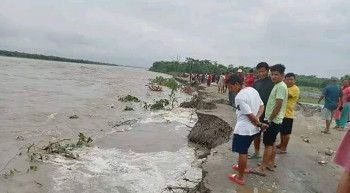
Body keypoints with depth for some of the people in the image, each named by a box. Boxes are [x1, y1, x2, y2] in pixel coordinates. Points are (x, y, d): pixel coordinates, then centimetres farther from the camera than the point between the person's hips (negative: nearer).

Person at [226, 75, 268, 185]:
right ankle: (243, 167, 45)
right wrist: (257, 119, -6)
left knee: (242, 152, 5)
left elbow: (250, 114, -22)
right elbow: (262, 106, 7)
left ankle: (240, 178, 19)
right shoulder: (253, 90, 4)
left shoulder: (239, 97, -23)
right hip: (253, 128, 9)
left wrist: (259, 124, -7)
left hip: (243, 129, -9)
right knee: (244, 150, 26)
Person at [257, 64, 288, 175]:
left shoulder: (281, 86, -19)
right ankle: (271, 164, 29)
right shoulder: (278, 86, 12)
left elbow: (278, 106, -23)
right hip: (274, 120, 10)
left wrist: (269, 120, -17)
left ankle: (262, 168, 4)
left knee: (268, 144, -3)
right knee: (272, 143, 17)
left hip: (273, 121, -10)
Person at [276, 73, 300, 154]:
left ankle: (284, 148, 15)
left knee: (286, 132, 4)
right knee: (281, 130, 21)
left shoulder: (295, 89, -15)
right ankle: (281, 144, 36)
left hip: (287, 114, -8)